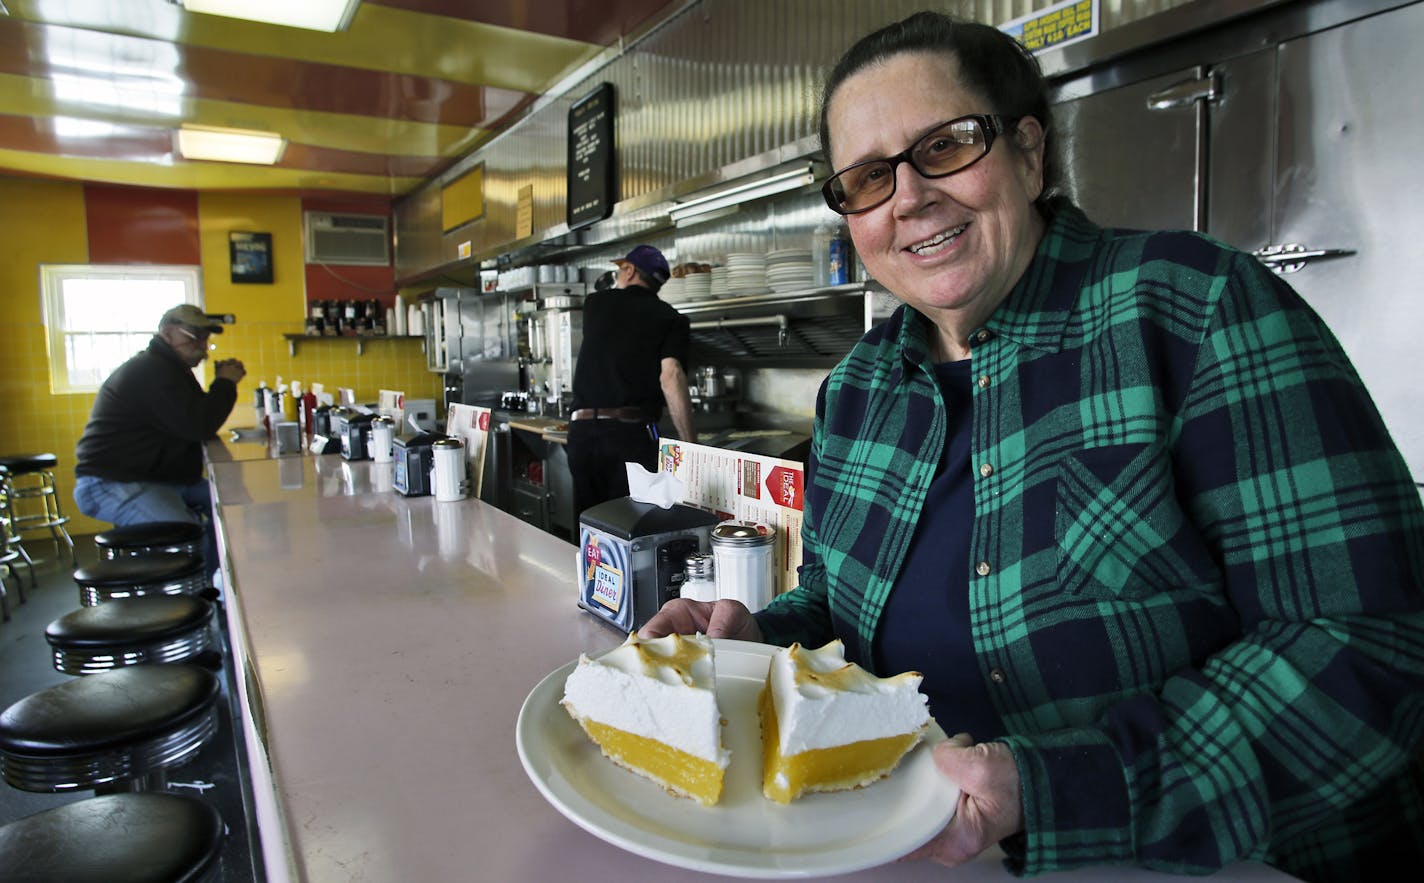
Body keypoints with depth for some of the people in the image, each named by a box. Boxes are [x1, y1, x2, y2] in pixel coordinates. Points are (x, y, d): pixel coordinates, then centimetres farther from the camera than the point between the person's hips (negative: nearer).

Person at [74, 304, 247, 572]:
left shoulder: (166, 368, 18)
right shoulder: (150, 372, -17)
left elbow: (194, 419, 20)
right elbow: (199, 427, -23)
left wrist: (223, 383, 7)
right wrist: (225, 383, -10)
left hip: (153, 477, 11)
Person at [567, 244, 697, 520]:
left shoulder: (595, 303, 13)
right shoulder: (670, 318, 5)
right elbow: (670, 377, -10)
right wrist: (690, 445, -8)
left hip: (582, 429, 3)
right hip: (633, 432, -3)